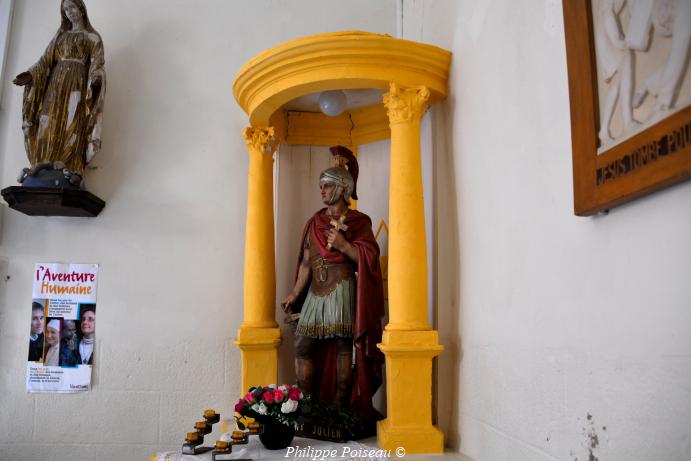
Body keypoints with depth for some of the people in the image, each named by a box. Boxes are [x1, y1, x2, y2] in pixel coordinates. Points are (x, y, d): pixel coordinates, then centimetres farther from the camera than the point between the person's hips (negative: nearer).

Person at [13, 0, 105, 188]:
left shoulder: (93, 37, 12)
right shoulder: (60, 35, 24)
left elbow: (97, 62, -1)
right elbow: (46, 59, 15)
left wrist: (96, 79, -24)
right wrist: (31, 74, -3)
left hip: (78, 81, -4)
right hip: (56, 80, 4)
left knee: (72, 123, -17)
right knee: (50, 123, -10)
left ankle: (68, 169, -27)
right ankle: (44, 166, -18)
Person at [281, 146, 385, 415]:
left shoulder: (359, 221, 3)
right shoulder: (315, 222, 15)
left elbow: (369, 258, -4)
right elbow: (306, 262, 11)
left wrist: (343, 245, -14)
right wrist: (295, 293, 4)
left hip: (342, 290, -4)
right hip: (316, 292, 5)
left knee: (343, 347, -3)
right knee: (302, 347, 0)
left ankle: (338, 408, 6)